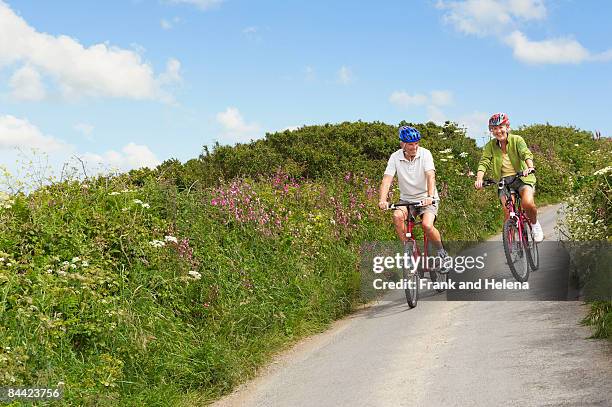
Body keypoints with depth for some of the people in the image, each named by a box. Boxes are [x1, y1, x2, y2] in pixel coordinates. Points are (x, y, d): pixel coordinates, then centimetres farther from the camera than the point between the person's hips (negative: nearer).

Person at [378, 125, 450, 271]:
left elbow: (430, 176, -24)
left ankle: (442, 254, 1)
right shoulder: (395, 157, -7)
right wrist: (382, 200, -33)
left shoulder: (425, 154, -12)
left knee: (427, 225, -27)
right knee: (397, 216, -29)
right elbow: (387, 179, -16)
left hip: (426, 198, -2)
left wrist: (430, 196, -41)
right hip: (406, 199, 2)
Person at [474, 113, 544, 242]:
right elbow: (484, 162, -11)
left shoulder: (516, 140, -7)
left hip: (522, 178, -2)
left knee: (528, 203, -27)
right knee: (508, 214, -15)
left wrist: (530, 167, -43)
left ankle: (535, 224, 4)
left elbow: (526, 153, -22)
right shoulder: (490, 145, 0)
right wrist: (479, 179, -30)